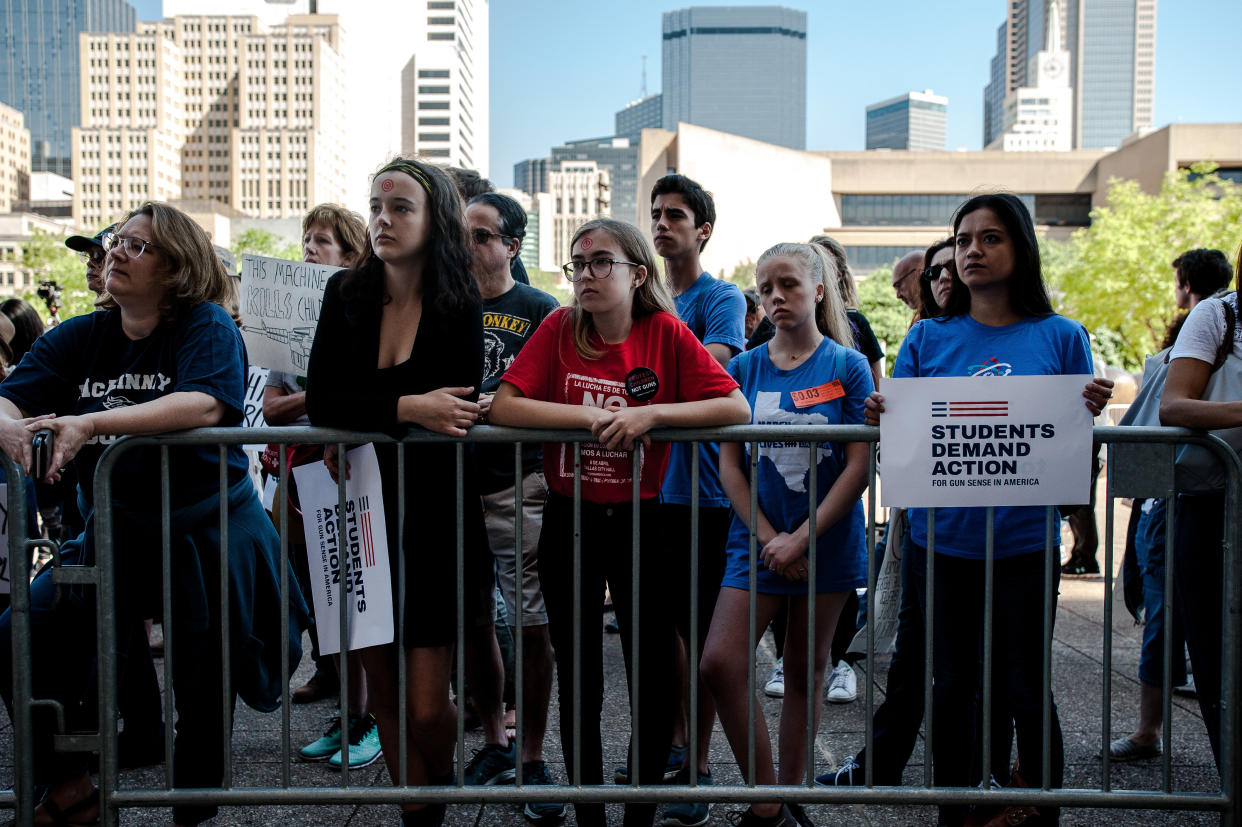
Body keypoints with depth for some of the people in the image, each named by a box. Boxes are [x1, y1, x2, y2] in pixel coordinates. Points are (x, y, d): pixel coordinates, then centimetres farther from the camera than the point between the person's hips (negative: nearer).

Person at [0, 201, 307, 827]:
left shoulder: (207, 326, -11)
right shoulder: (79, 338, 5)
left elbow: (206, 404, -30)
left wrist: (92, 423, -38)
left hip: (206, 535, -4)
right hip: (112, 534, 5)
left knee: (202, 689, 6)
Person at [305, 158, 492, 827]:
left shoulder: (459, 307, -6)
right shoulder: (345, 296, 2)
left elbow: (455, 414, -14)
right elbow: (320, 401, -10)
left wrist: (361, 423, -13)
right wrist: (407, 408, -21)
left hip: (434, 517, -3)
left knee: (427, 706, 0)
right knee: (383, 692, 9)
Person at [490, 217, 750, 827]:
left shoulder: (665, 333, -5)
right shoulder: (559, 329, -3)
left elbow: (737, 407, -13)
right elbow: (503, 407, -14)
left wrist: (650, 413, -23)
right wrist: (594, 417, -21)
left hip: (639, 522, -1)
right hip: (568, 521, 1)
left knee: (652, 677, 4)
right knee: (578, 680, 10)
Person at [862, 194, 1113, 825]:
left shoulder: (1061, 337, 2)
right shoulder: (927, 338, 5)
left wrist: (1089, 414, -17)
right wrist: (883, 422, -18)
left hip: (1024, 542, -1)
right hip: (941, 541, 1)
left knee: (1025, 690, 5)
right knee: (951, 688, 10)